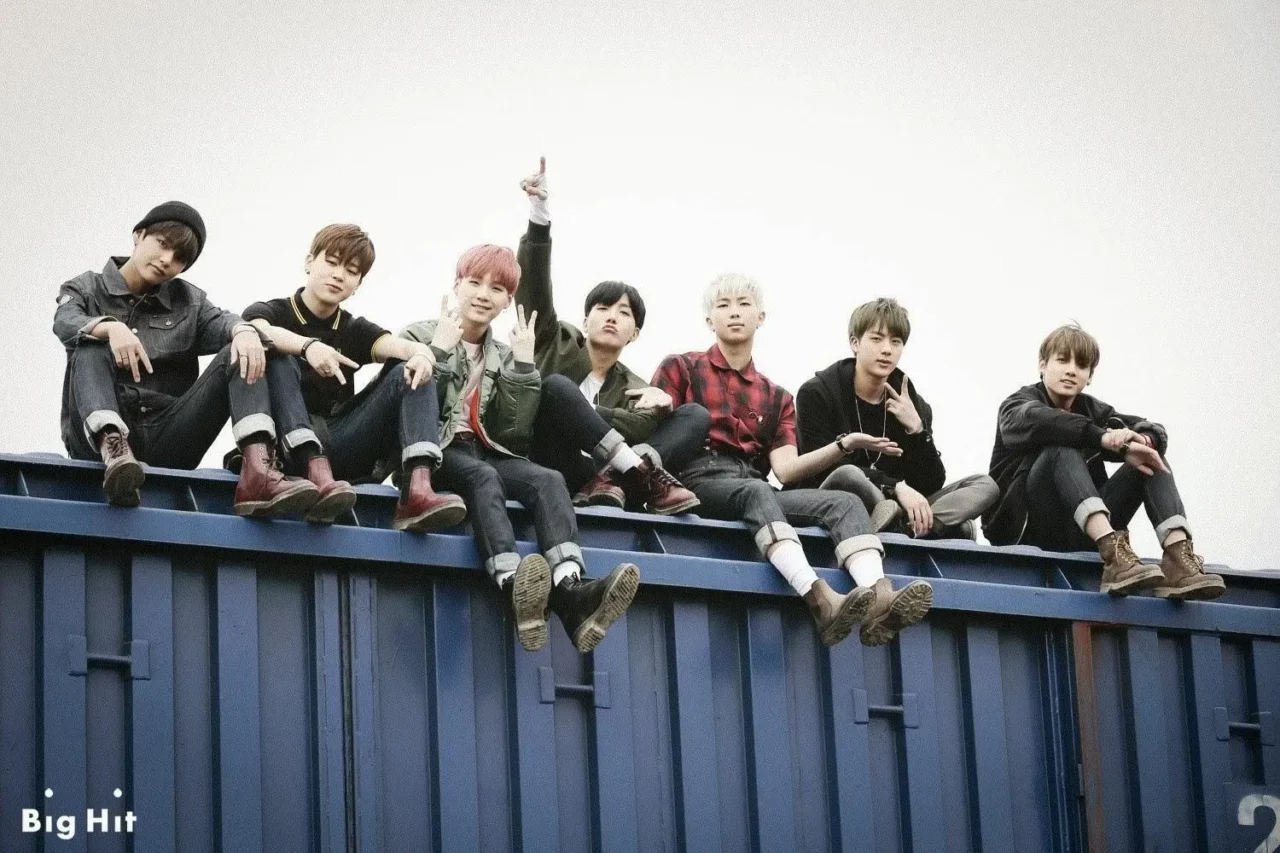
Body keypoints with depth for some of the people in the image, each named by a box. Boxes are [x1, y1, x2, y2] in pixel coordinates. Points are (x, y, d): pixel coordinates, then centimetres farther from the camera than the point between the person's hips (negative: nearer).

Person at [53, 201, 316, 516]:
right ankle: (113, 448, -53)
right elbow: (65, 323, -11)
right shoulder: (86, 289, 13)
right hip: (102, 432, -2)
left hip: (168, 441, 3)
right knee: (91, 349, -26)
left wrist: (245, 331, -26)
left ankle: (257, 469, -39)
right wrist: (110, 327, -33)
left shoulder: (188, 300, 21)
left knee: (239, 356, -14)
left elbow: (220, 323, -1)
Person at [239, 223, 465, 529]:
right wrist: (307, 345, -36)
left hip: (341, 447, 4)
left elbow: (403, 347, -1)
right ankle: (317, 477, -47)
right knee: (276, 358, -25)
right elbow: (258, 332, -17)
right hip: (288, 445, -3)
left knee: (411, 372, -9)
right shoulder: (271, 312, 10)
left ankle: (416, 491, -35)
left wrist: (422, 355, -25)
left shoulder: (354, 330, 20)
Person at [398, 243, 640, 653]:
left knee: (548, 480, -27)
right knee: (482, 477, -37)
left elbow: (515, 434, 6)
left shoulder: (503, 356, 21)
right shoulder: (421, 338, 9)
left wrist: (524, 365, 1)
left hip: (487, 453, 4)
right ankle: (514, 588, -65)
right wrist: (440, 352, -10)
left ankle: (572, 593, -55)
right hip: (438, 453, -4)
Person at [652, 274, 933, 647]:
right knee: (756, 491, -38)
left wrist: (845, 445, -2)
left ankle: (881, 601, -50)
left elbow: (784, 469, 10)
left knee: (845, 502, -21)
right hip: (699, 482, -5)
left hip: (756, 488, 5)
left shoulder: (776, 398, 27)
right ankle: (822, 601, -61)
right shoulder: (681, 368, 18)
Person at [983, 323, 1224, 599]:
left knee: (1149, 458, -5)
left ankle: (1178, 556, -29)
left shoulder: (1091, 409, 18)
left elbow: (1154, 431, 3)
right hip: (1029, 527, -5)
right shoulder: (1018, 404, 3)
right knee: (1063, 447, -28)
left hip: (1083, 532, 5)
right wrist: (1105, 438, -35)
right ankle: (1114, 555, -49)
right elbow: (1034, 421, -25)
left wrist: (1140, 441, -23)